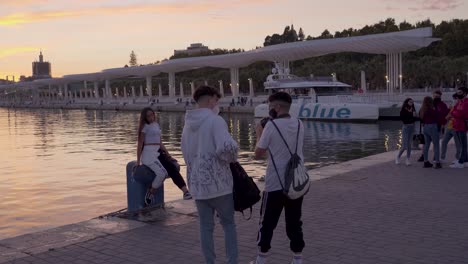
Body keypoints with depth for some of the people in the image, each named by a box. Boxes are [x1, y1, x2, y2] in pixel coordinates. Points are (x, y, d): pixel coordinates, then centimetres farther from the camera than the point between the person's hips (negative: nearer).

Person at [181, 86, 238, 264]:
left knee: (206, 227, 11)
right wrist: (233, 158, -7)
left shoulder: (188, 125, 12)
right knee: (228, 224, 9)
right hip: (218, 182, -6)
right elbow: (226, 147, -27)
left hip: (197, 184, 6)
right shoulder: (215, 120, -13)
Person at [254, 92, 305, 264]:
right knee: (294, 222, 12)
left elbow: (258, 154, -7)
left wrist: (259, 134, 8)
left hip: (275, 183, -5)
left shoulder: (271, 125, -13)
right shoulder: (299, 124, 5)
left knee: (267, 222, 9)